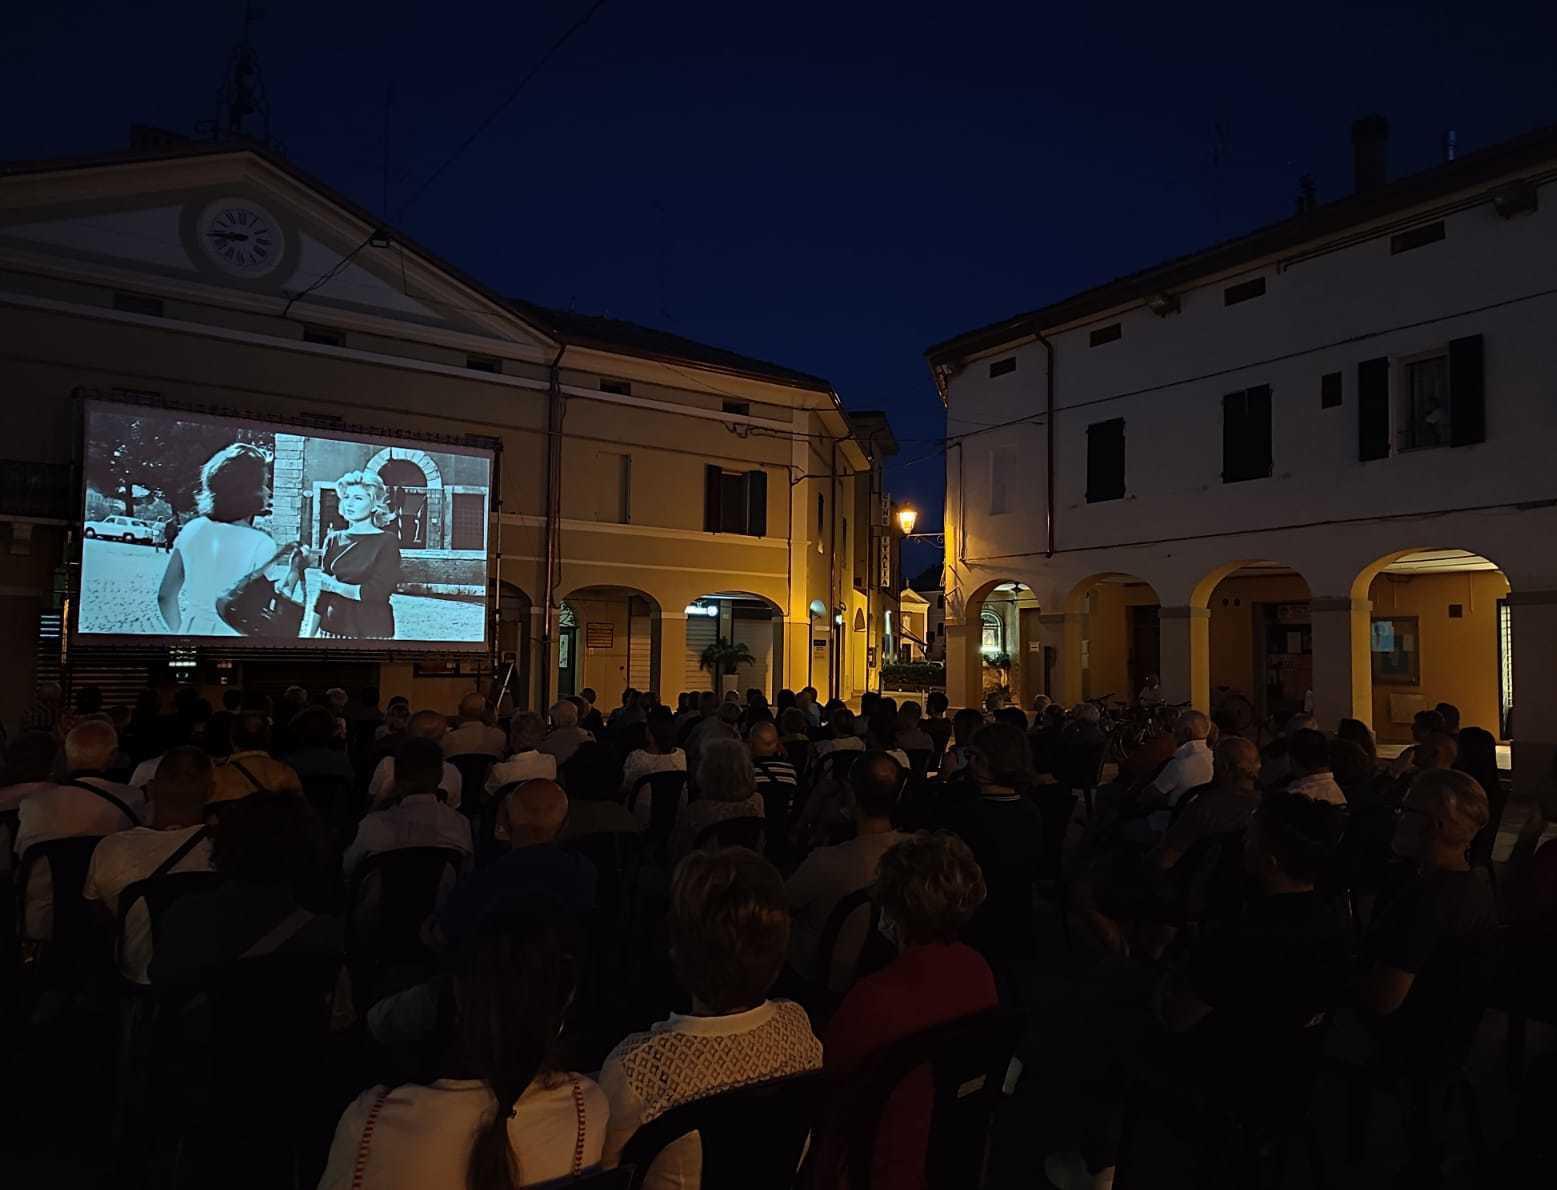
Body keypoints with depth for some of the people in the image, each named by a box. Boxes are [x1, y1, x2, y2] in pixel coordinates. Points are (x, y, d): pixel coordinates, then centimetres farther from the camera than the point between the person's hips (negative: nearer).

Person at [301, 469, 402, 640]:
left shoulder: (387, 541, -4)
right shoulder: (333, 540, 9)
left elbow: (378, 592, -12)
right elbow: (322, 593, 7)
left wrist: (335, 586, -6)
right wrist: (309, 633, 1)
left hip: (373, 629, -4)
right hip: (333, 625, 4)